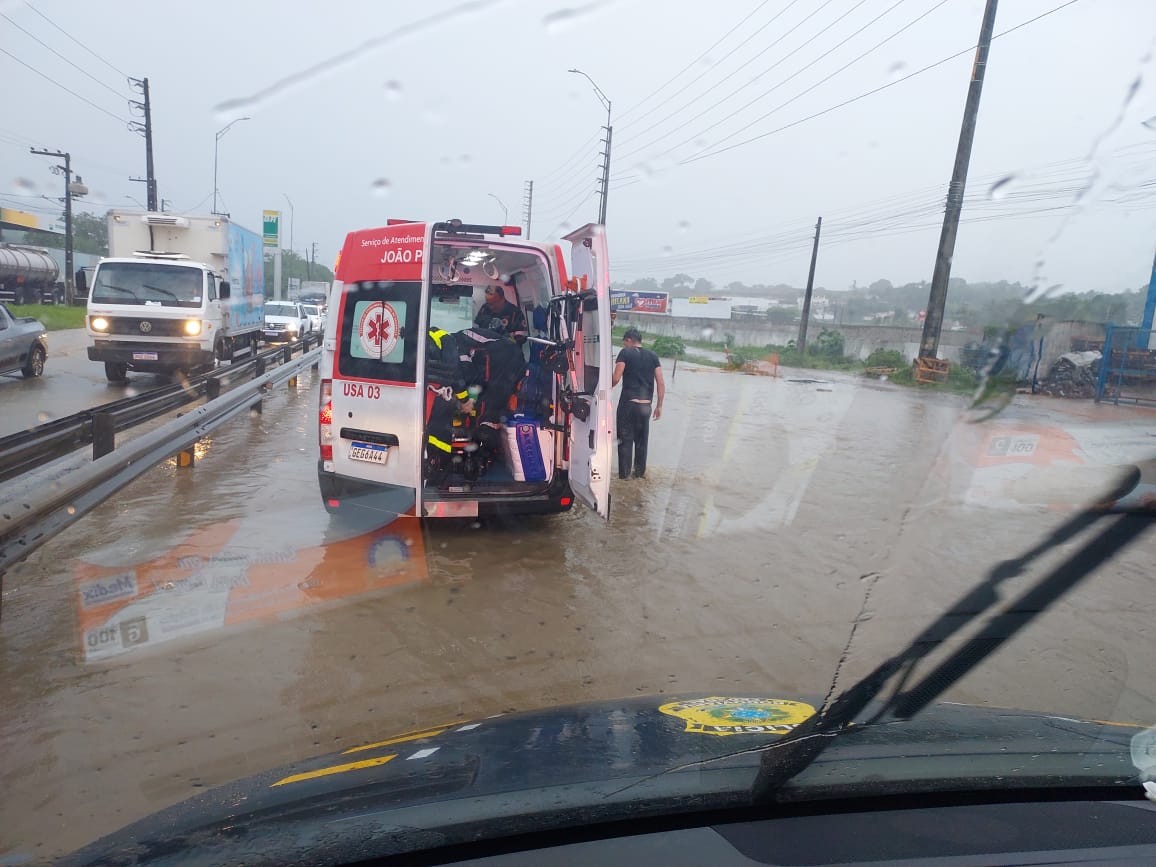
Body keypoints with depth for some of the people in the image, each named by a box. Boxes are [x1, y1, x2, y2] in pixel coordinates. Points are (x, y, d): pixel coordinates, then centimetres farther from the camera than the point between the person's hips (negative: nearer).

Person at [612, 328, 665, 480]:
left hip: (628, 403, -4)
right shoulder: (653, 356, 10)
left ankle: (624, 473, 6)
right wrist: (659, 406, 11)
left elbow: (616, 378, -11)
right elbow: (661, 383, 6)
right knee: (641, 439, 16)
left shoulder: (625, 353, -2)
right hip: (646, 405, 4)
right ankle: (640, 472, 24)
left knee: (625, 439, 5)